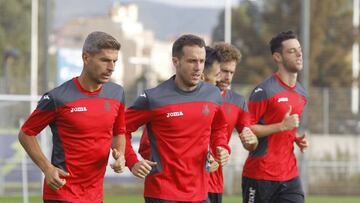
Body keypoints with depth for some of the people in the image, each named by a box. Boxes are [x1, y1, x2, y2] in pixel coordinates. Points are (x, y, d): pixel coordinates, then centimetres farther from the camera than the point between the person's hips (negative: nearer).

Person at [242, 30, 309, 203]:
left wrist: (298, 139, 7)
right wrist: (282, 126, -20)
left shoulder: (302, 94, 13)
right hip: (261, 174, -6)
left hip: (290, 175, 6)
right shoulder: (264, 91, -12)